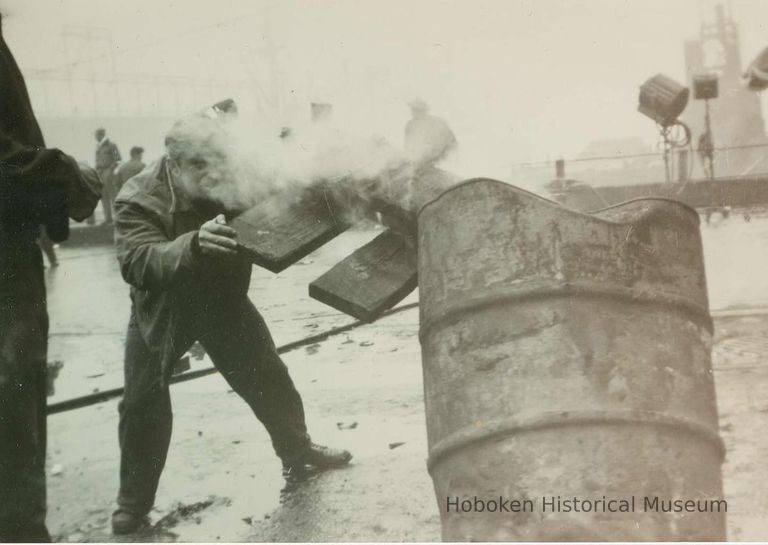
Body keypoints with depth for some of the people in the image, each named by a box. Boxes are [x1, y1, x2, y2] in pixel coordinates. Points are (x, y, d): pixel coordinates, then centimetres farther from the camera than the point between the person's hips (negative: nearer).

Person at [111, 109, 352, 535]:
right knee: (142, 403, -2)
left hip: (224, 301, 3)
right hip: (161, 311, -2)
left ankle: (298, 452, 33)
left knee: (270, 380, 9)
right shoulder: (138, 199, -30)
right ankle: (133, 504, 16)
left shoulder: (234, 185, -21)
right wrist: (193, 244, -64)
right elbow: (137, 263, -46)